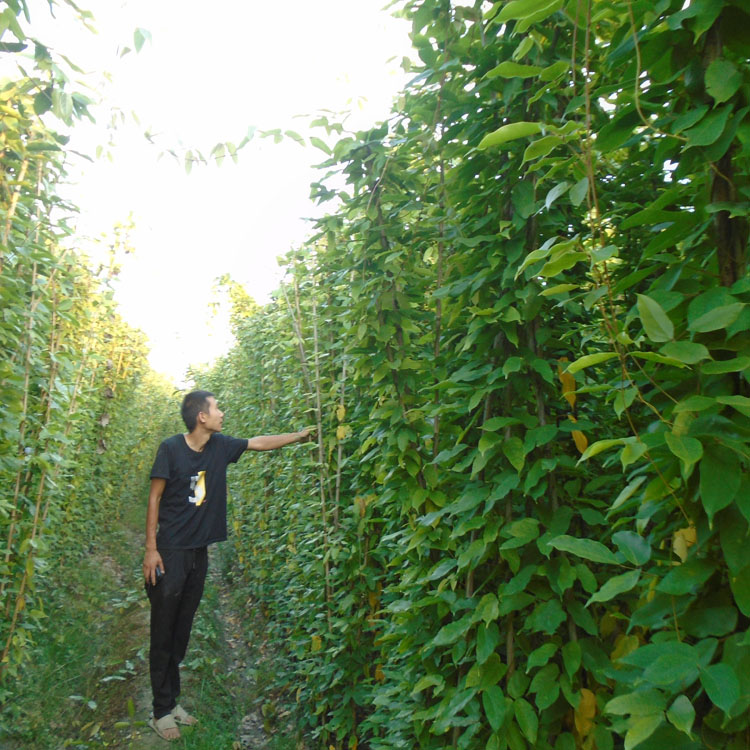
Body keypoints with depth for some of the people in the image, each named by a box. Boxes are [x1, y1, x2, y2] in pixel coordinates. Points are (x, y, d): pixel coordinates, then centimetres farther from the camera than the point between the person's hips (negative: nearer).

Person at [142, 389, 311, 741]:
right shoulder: (171, 448, -12)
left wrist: (303, 433, 13)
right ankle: (162, 712, 16)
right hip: (170, 552, -5)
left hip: (199, 552, 5)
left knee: (182, 632, 14)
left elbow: (260, 442, 13)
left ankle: (172, 702, 27)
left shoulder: (220, 446, 2)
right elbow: (154, 498, -8)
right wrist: (151, 549, -10)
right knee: (163, 633, 3)